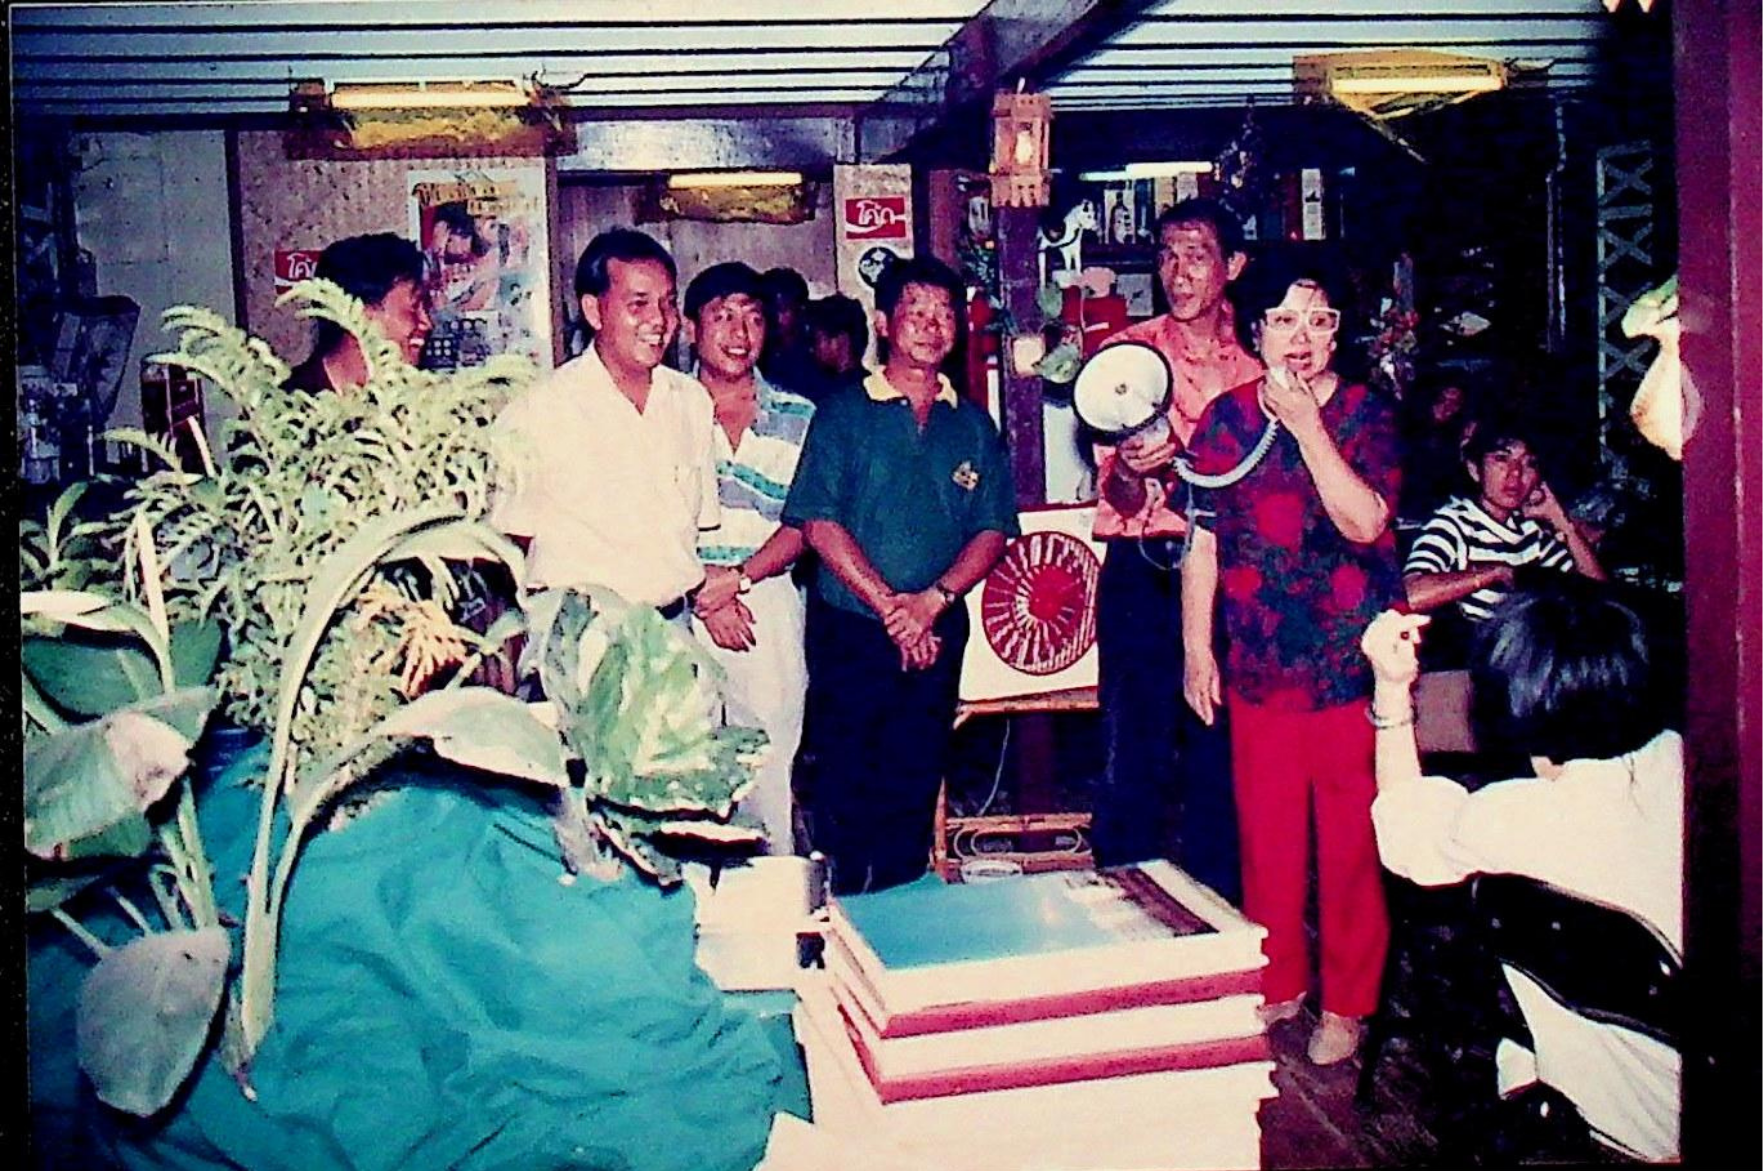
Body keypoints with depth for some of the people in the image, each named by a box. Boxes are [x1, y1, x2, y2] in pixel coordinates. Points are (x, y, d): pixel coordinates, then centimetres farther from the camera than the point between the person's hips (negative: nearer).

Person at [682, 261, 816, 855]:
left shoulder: (798, 417, 10)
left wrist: (738, 578, -11)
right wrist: (702, 593, -12)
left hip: (770, 603, 1)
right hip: (678, 608, -1)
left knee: (770, 761, 2)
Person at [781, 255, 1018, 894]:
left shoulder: (973, 424, 10)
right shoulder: (843, 413, 0)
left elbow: (993, 531, 4)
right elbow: (818, 523, -8)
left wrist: (932, 600, -12)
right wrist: (891, 606, -14)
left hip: (938, 634, 3)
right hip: (851, 630, -3)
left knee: (915, 789, 10)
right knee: (847, 788, 2)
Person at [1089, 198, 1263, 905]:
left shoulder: (1256, 362, 8)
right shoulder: (1126, 351, 1)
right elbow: (1116, 492, -7)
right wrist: (1133, 470, -28)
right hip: (1143, 575, -2)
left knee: (1220, 756, 9)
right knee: (1134, 753, 0)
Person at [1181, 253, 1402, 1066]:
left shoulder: (1367, 414, -1)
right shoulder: (1227, 418, 5)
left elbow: (1365, 522, -18)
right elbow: (1202, 541, 8)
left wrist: (1304, 422, -20)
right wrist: (1196, 648, 6)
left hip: (1355, 664, -2)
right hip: (1259, 665, 2)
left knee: (1352, 838, 5)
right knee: (1266, 834, 11)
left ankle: (1347, 1002, 22)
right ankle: (1277, 983, 30)